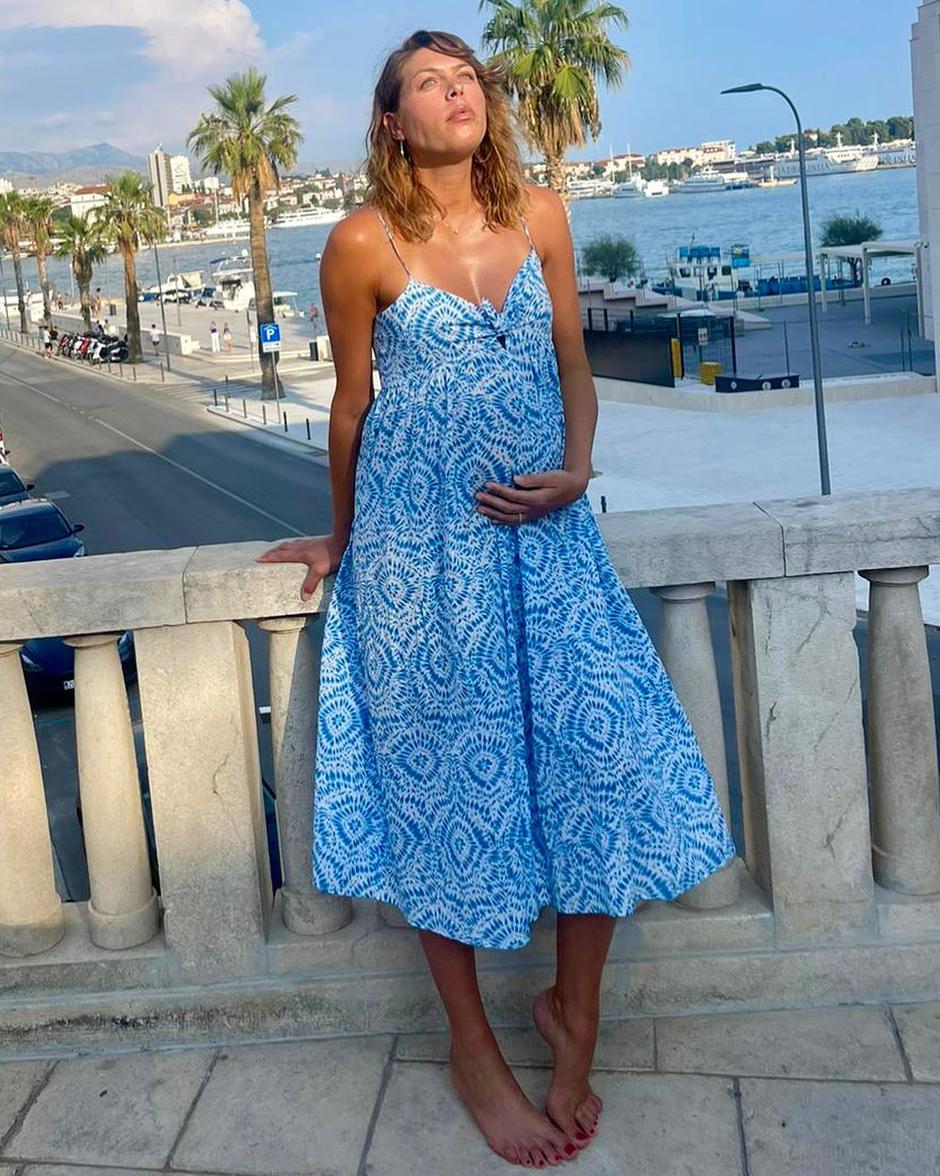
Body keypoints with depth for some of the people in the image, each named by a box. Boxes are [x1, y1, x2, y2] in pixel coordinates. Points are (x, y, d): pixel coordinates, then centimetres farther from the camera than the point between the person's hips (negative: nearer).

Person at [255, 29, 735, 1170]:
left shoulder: (540, 216, 5)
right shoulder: (363, 243, -5)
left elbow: (573, 365, 11)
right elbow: (351, 405, 5)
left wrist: (575, 474, -6)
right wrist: (340, 537, 14)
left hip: (545, 532, 4)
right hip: (420, 543, -3)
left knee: (610, 753, -3)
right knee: (443, 777, 5)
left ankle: (575, 1012, 21)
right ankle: (473, 1051, 22)